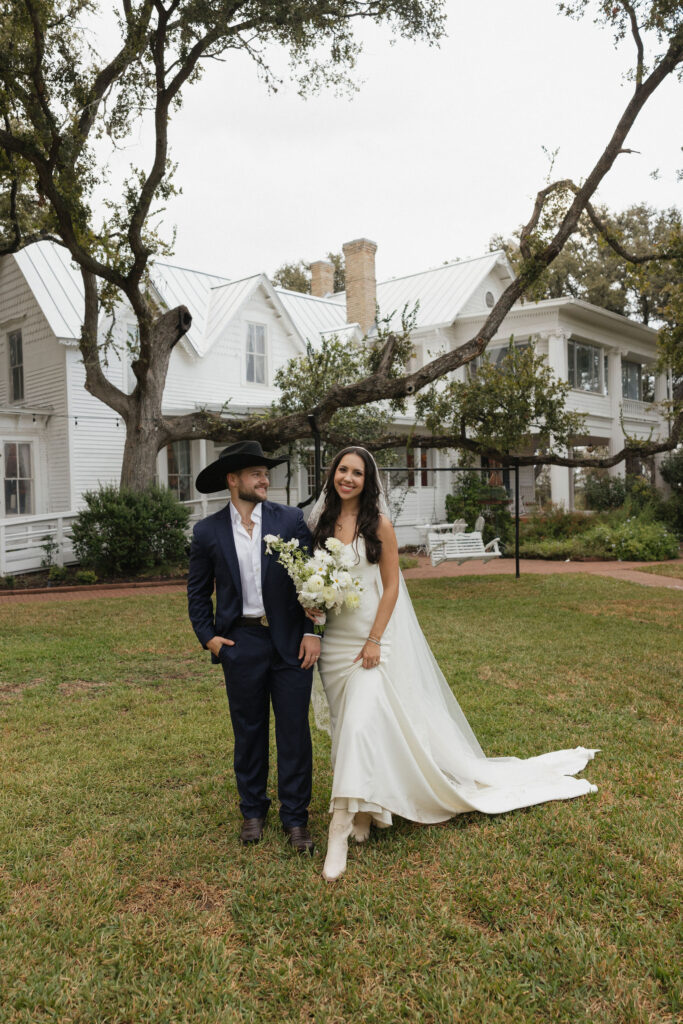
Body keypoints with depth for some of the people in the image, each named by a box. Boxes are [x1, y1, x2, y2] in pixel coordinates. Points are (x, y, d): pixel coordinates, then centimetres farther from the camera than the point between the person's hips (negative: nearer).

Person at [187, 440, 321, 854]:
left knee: (295, 731, 4)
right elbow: (198, 592, 11)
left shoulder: (292, 520, -1)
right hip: (240, 644, 1)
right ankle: (253, 811, 31)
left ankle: (296, 817, 19)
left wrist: (313, 633, -7)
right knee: (249, 731, 12)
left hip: (290, 642, -1)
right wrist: (208, 636, 2)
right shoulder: (208, 531, 2)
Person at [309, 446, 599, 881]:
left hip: (372, 637, -5)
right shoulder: (321, 522, 5)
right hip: (334, 637, 5)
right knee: (347, 724, 11)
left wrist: (374, 641, -13)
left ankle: (340, 833, -9)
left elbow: (391, 586, -7)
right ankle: (364, 811, 27)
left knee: (359, 722, -15)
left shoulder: (378, 524, -7)